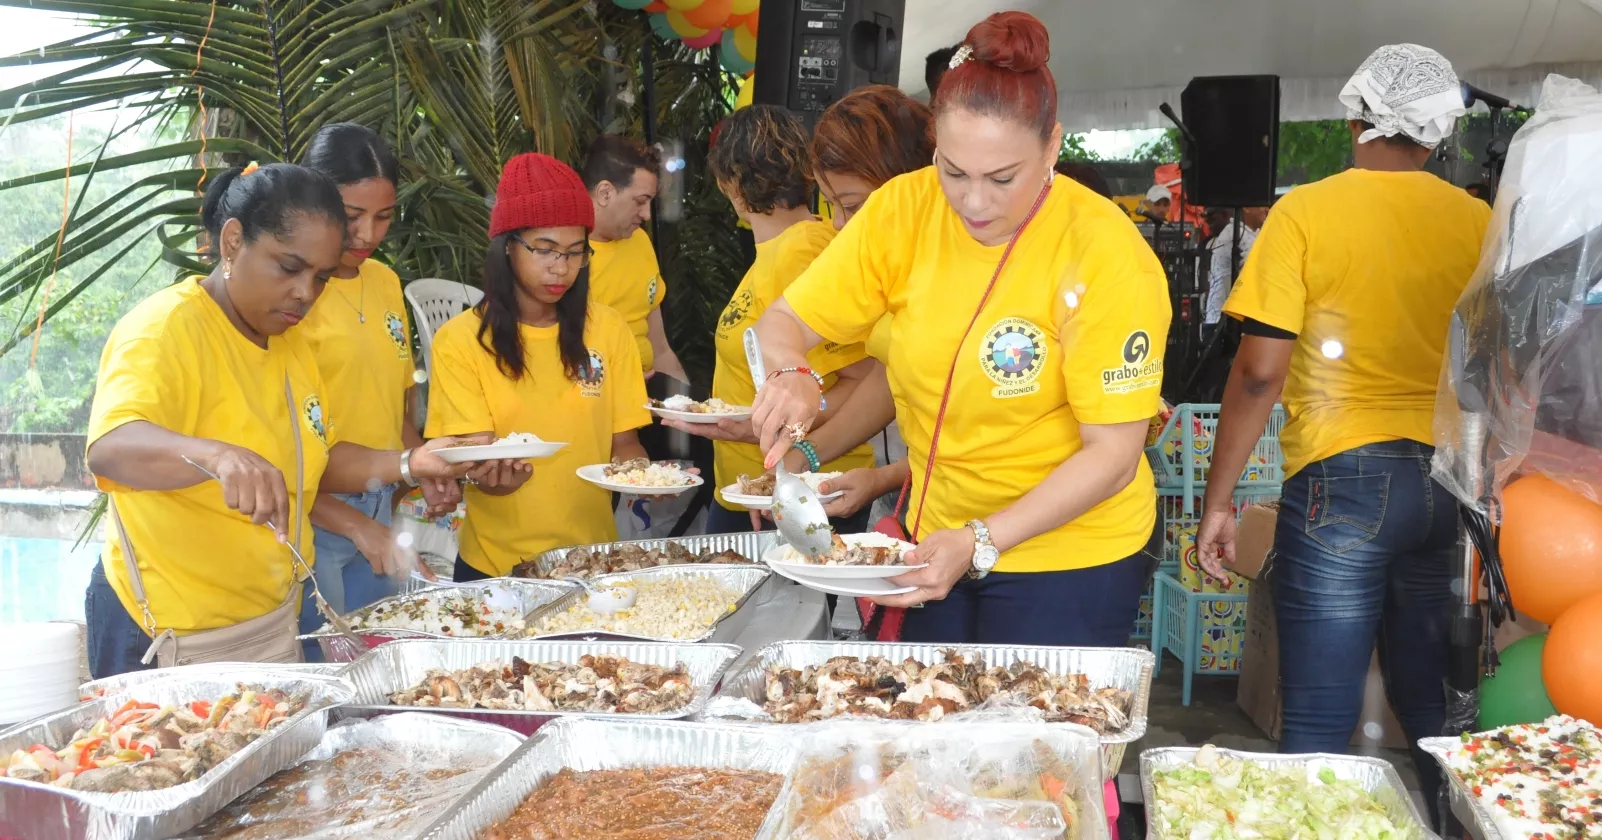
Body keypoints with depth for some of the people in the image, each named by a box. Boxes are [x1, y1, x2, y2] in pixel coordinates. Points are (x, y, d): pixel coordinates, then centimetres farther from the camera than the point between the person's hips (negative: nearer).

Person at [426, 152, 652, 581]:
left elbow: (623, 441, 3)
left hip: (591, 554, 2)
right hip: (496, 565, -2)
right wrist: (490, 475, -34)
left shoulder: (607, 328, 0)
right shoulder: (460, 340, -8)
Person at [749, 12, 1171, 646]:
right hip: (935, 538, 5)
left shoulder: (1106, 255, -21)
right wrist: (789, 377, -28)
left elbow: (1113, 454, -19)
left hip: (1067, 556, -4)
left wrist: (982, 543, -30)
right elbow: (782, 323, -4)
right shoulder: (903, 210, -10)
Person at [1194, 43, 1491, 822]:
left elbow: (1259, 371, -9)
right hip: (1454, 483, 4)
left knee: (1318, 726, 1)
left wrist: (1217, 499, -2)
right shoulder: (1479, 222, 5)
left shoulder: (1307, 212, -6)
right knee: (1436, 715, 17)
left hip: (1343, 476, -4)